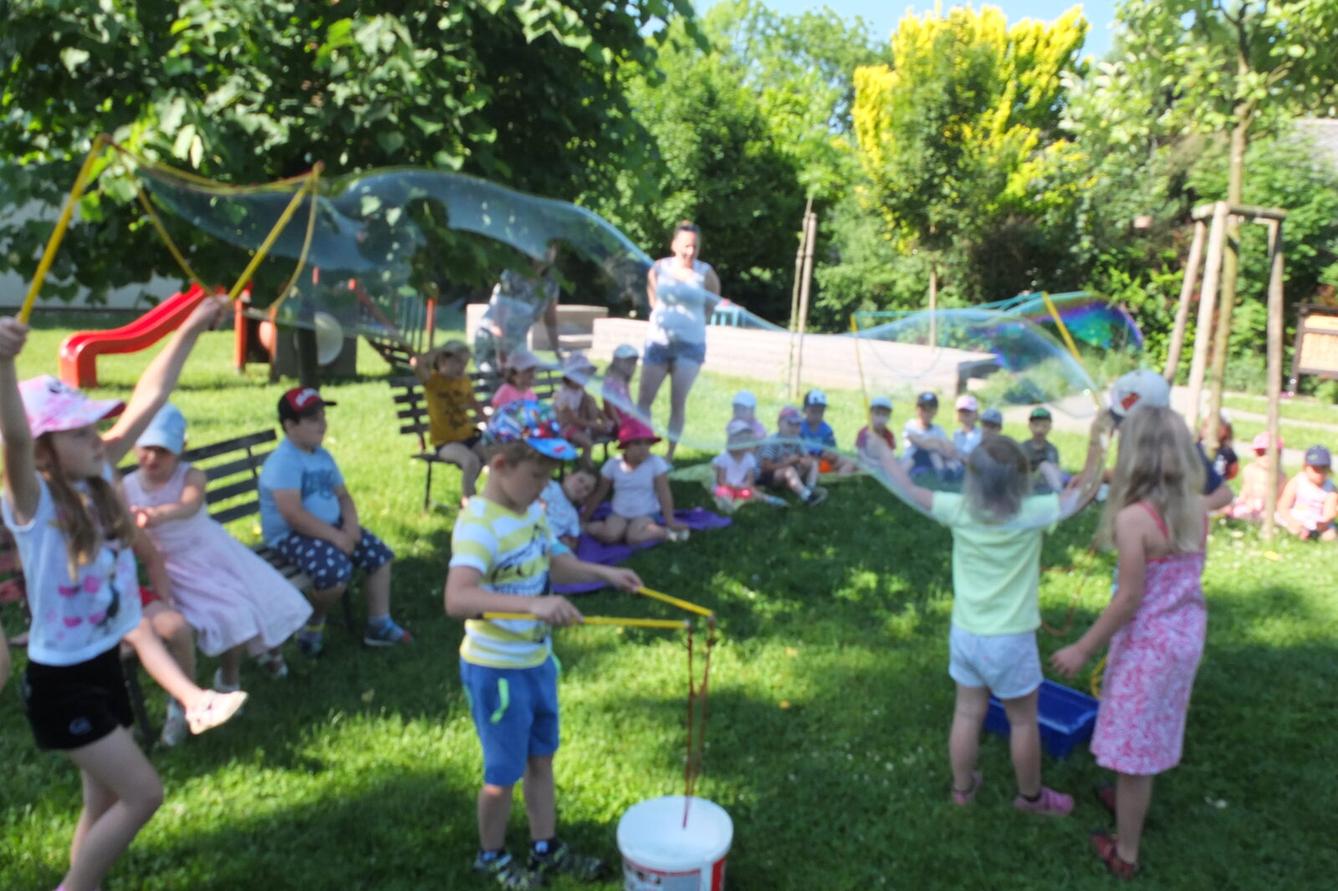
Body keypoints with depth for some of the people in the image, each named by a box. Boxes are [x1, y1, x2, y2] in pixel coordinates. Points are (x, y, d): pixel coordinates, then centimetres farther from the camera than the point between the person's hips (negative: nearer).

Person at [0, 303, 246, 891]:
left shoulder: (99, 477, -1)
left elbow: (149, 398, 0)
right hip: (60, 681, -7)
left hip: (106, 665, 7)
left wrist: (191, 328, 1)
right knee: (143, 793, -5)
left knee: (105, 803, 17)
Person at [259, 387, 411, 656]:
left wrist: (351, 525, -8)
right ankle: (313, 623, -2)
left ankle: (379, 624, 12)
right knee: (336, 571, -32)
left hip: (331, 527, 9)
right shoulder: (283, 461, -19)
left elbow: (342, 495, 14)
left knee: (380, 555, 2)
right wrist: (335, 537, -25)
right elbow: (293, 515, -27)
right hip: (291, 536, -9)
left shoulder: (323, 456, 10)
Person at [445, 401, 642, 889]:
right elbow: (457, 598, -44)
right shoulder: (479, 525, -29)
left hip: (537, 660, 8)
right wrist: (533, 603, -55)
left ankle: (546, 847, 41)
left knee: (541, 757, 22)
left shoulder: (531, 511, -2)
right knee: (504, 771, 12)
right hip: (496, 669, -8)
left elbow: (554, 562, 16)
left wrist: (604, 573, 3)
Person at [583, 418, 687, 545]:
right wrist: (583, 519, 5)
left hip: (645, 514, -1)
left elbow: (664, 494, -9)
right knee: (610, 536, -30)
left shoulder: (656, 463, -10)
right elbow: (599, 494, 5)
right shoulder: (613, 464, -4)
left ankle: (664, 531, -9)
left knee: (634, 537, -33)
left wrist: (670, 522, -14)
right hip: (619, 515, 2)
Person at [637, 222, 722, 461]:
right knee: (644, 399, -1)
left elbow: (713, 300, 11)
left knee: (678, 403, -1)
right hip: (658, 341, 2)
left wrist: (694, 321, 11)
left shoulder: (705, 273, -5)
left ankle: (669, 456, 9)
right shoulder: (659, 269, -1)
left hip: (690, 344, -1)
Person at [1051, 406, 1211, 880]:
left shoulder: (1134, 518, -25)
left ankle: (1125, 854, 24)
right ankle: (1132, 805, 49)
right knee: (1152, 732, 27)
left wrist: (1083, 648, -13)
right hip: (1187, 633, 7)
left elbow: (1129, 599, -22)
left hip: (1149, 641, -7)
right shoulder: (1197, 509, -4)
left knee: (1133, 745, 8)